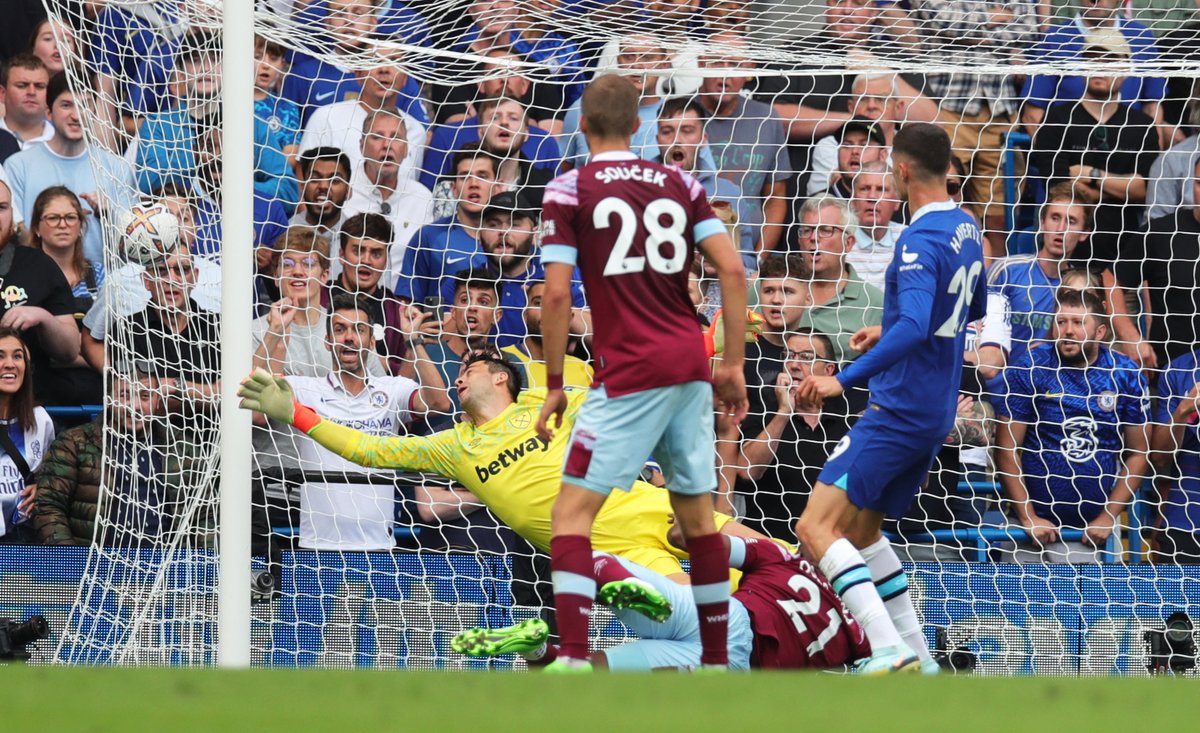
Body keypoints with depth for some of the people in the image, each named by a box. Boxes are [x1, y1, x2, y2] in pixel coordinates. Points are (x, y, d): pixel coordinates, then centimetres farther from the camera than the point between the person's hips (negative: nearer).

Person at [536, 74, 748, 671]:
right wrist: (733, 365, 8)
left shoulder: (568, 190, -1)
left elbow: (557, 295, -7)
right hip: (691, 365, 5)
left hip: (629, 374, -5)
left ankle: (573, 659, -18)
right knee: (697, 514, 15)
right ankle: (716, 661, 19)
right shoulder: (679, 183, 11)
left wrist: (554, 386, 1)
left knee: (572, 511, -4)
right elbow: (732, 270, 3)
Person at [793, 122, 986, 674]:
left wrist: (844, 379, -32)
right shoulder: (966, 229, 10)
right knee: (861, 529, 21)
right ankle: (915, 656, 18)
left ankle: (890, 650, -25)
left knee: (817, 527, -15)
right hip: (935, 414, 10)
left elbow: (914, 328, -31)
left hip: (898, 413, -10)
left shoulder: (921, 241, -18)